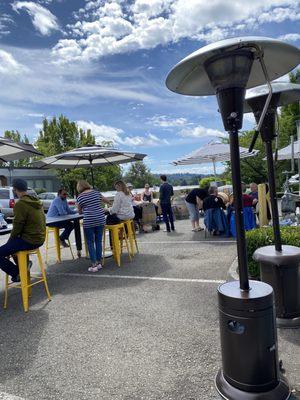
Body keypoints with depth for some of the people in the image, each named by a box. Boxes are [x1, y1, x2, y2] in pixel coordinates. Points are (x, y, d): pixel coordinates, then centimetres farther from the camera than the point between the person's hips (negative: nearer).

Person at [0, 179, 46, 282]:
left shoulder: (20, 204, -19)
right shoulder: (36, 202, 8)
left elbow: (17, 226, -17)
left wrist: (10, 239, 3)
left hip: (29, 241, -9)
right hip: (39, 238, 9)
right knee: (11, 244, 32)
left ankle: (17, 274, 6)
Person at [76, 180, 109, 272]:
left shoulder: (80, 197, 0)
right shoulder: (96, 192, 9)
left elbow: (80, 211, 12)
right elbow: (107, 201, 21)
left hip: (89, 221, -4)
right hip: (100, 219, 4)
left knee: (90, 243, 6)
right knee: (98, 241, 12)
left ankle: (94, 265, 5)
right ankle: (99, 263, 18)